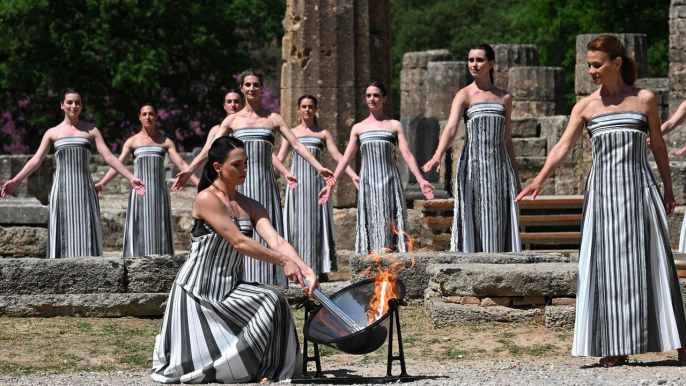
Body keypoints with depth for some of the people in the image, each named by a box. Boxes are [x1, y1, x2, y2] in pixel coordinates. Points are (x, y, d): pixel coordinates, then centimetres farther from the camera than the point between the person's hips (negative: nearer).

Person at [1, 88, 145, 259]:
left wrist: (131, 178, -3)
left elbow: (109, 157, 5)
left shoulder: (91, 130, 9)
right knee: (62, 232, -3)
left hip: (84, 189, 0)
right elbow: (36, 160, 6)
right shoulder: (52, 133, 10)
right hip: (62, 189, 0)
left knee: (85, 233, -5)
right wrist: (15, 181, -3)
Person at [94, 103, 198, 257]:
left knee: (159, 231, -1)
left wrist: (199, 183, -7)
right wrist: (102, 183, -15)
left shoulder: (165, 141, 9)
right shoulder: (132, 142, 6)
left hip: (159, 191, 1)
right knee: (139, 230, -5)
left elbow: (181, 164, 4)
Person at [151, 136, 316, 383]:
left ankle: (266, 369, -10)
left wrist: (306, 270, -23)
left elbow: (276, 242, -6)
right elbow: (238, 242, -21)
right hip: (197, 290, -6)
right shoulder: (207, 199, -13)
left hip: (230, 289, 6)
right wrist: (283, 261, -24)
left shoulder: (251, 207, 9)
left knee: (273, 301, -22)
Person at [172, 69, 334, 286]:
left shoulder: (273, 119, 9)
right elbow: (210, 149, 6)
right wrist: (189, 171, -4)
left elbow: (297, 145, 5)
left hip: (265, 184, 0)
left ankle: (268, 283, -2)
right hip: (241, 183, 0)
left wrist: (319, 167, -7)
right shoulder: (233, 120, 9)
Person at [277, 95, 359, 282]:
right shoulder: (292, 133, 12)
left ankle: (322, 270, -3)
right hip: (297, 182, 0)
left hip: (316, 181, 0)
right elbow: (280, 158, 10)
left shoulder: (323, 133, 11)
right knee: (297, 224, -3)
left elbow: (337, 156, 4)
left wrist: (353, 175, -8)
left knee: (317, 223, -3)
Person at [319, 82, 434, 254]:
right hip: (368, 181, 2)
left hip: (389, 181, -2)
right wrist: (330, 183, 6)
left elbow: (407, 155, 2)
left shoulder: (394, 126, 9)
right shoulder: (358, 128, 14)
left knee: (389, 220, -8)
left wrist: (420, 179, -11)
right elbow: (346, 158, 13)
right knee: (370, 222, -2)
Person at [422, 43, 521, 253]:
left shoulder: (504, 97, 13)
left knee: (500, 222, 0)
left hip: (500, 165, 3)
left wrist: (515, 175, 18)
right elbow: (451, 127, -16)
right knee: (474, 219, -8)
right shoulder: (464, 95, 1)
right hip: (473, 166, -3)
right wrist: (438, 155, -33)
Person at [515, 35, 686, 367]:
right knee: (608, 265, -1)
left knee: (651, 263, -2)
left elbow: (658, 146, 11)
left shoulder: (643, 100, 5)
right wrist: (539, 181, -18)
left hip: (639, 189, -1)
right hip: (602, 191, 1)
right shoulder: (586, 107, 5)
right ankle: (615, 348, 1)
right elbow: (563, 146, -5)